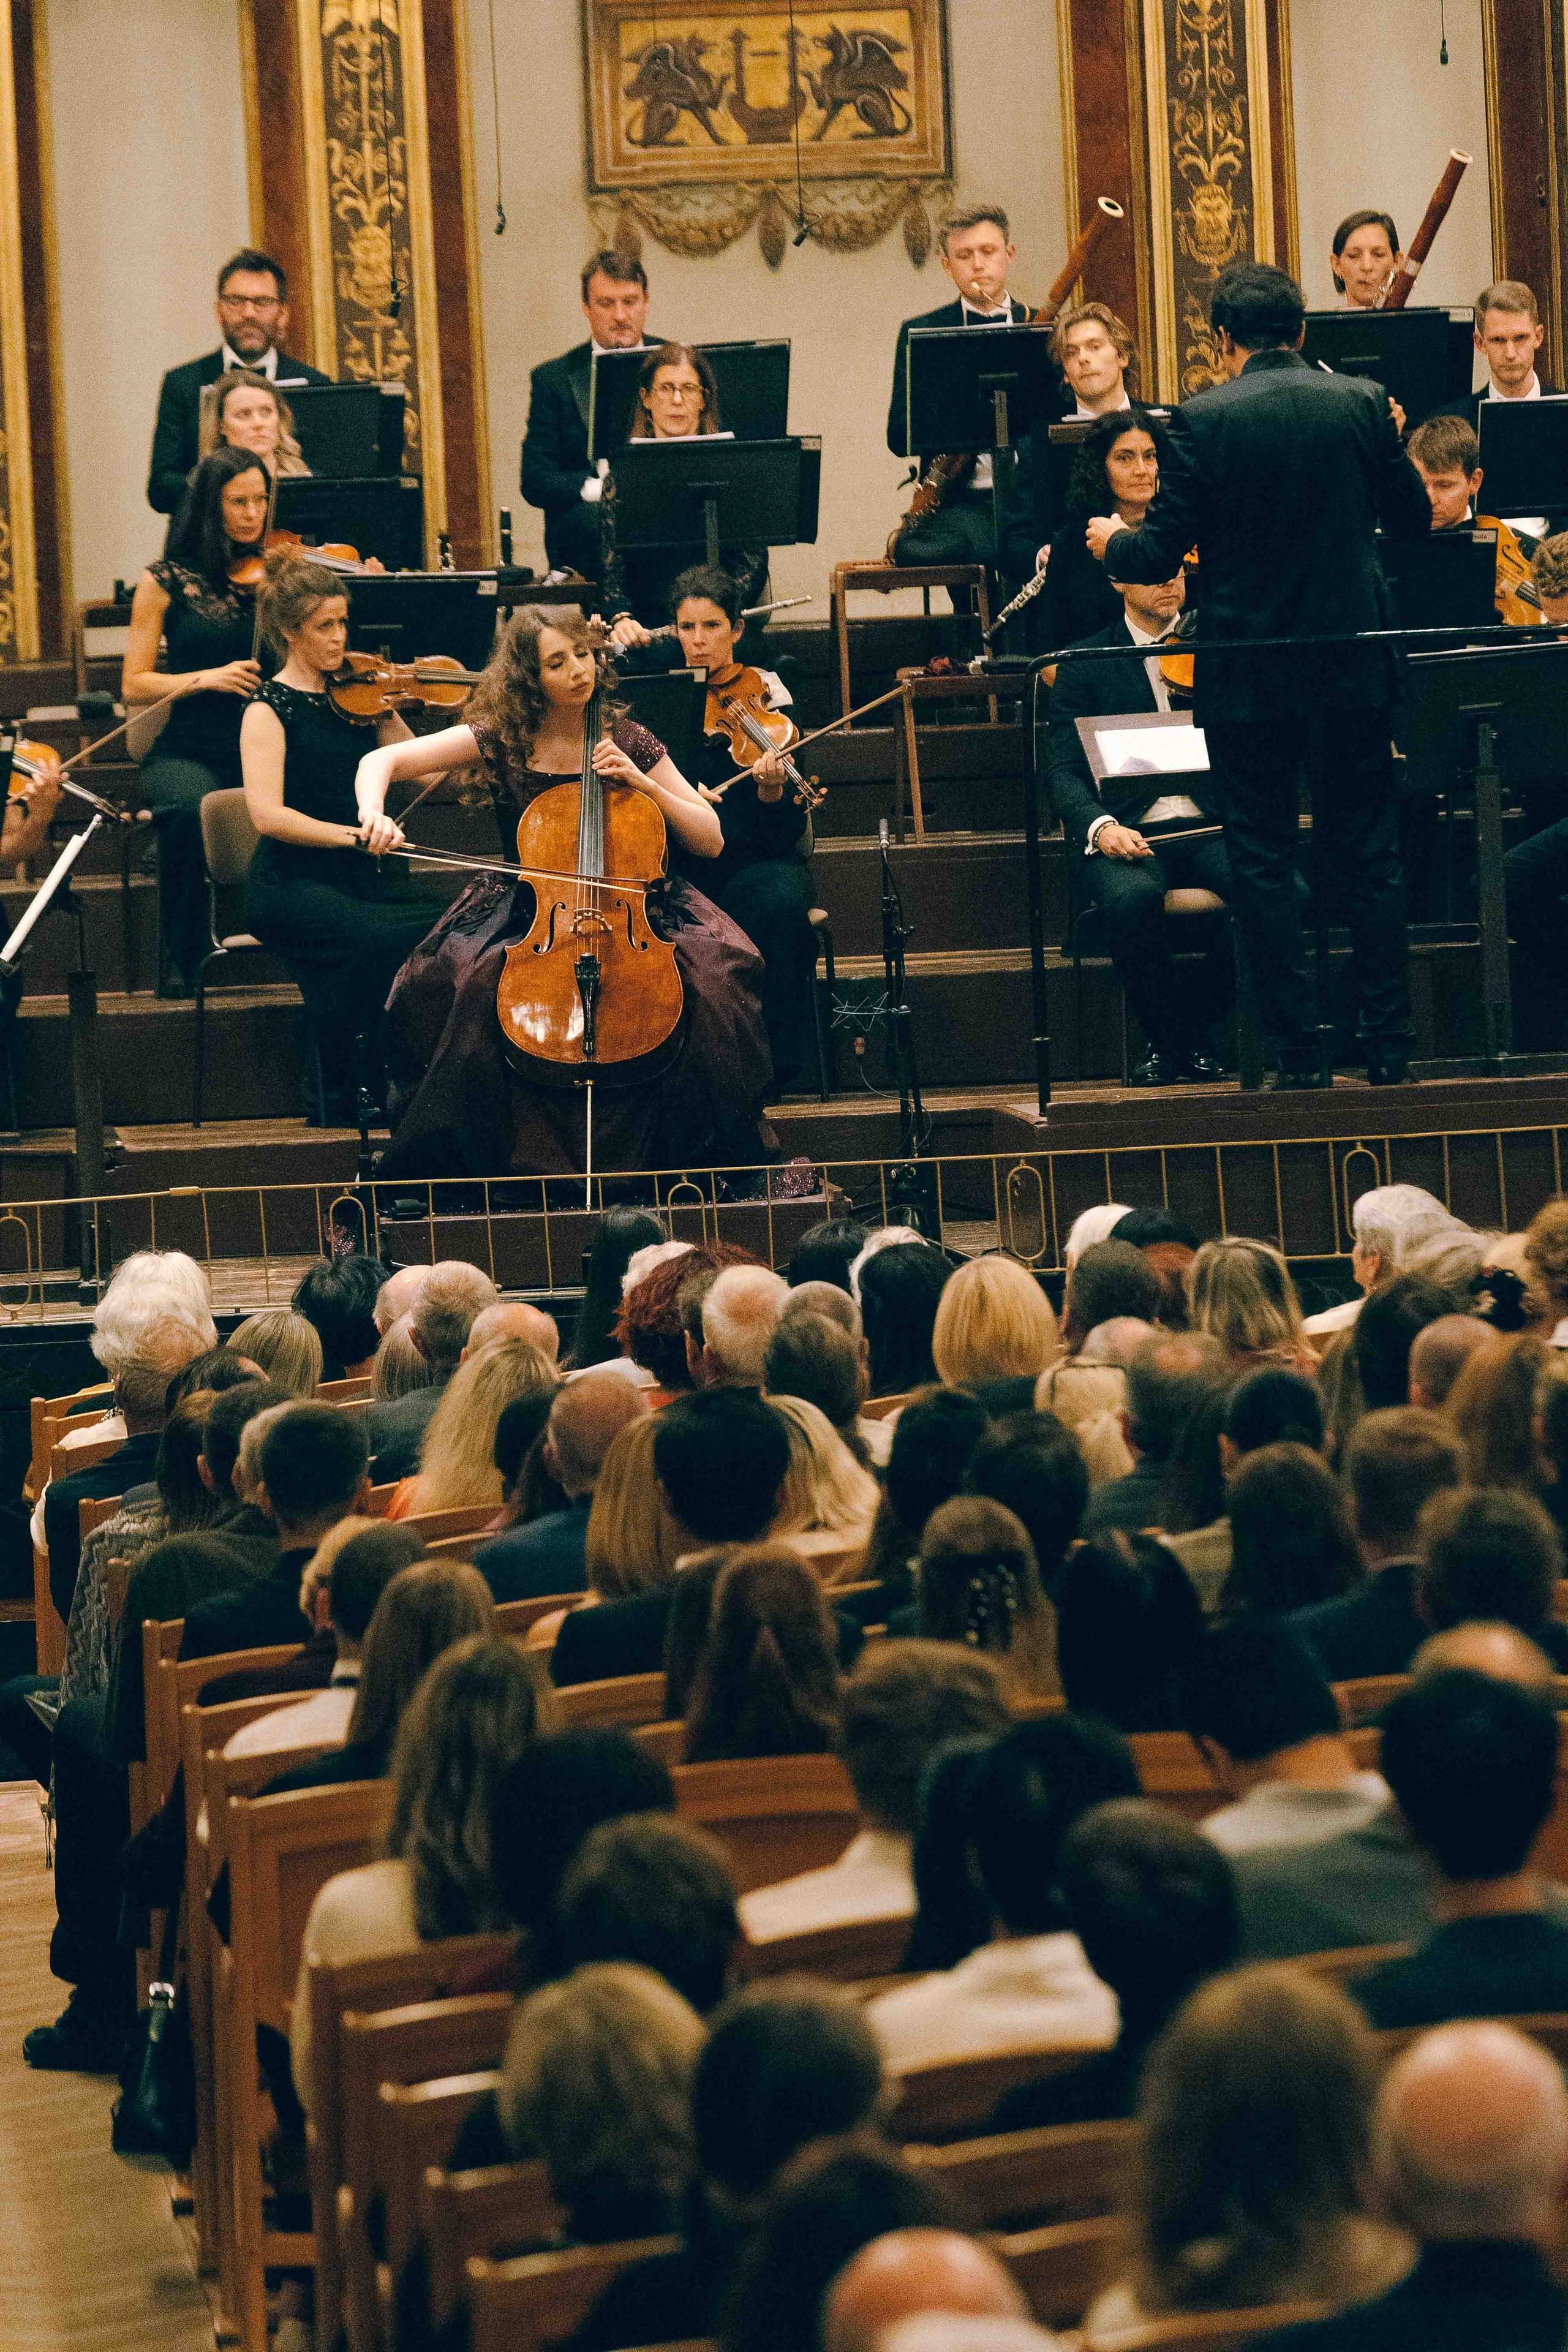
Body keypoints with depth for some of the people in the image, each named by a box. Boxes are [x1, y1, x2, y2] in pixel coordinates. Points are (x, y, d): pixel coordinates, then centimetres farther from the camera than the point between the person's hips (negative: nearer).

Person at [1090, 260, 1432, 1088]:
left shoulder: (1204, 421, -12)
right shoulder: (1361, 404, -3)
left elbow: (1159, 556, -11)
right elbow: (1415, 518, 8)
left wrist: (1111, 542, 11)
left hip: (1248, 677, -3)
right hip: (1350, 674, 3)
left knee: (1262, 861, 5)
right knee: (1367, 856, 10)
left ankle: (1296, 1055, 4)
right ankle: (1389, 1048, 10)